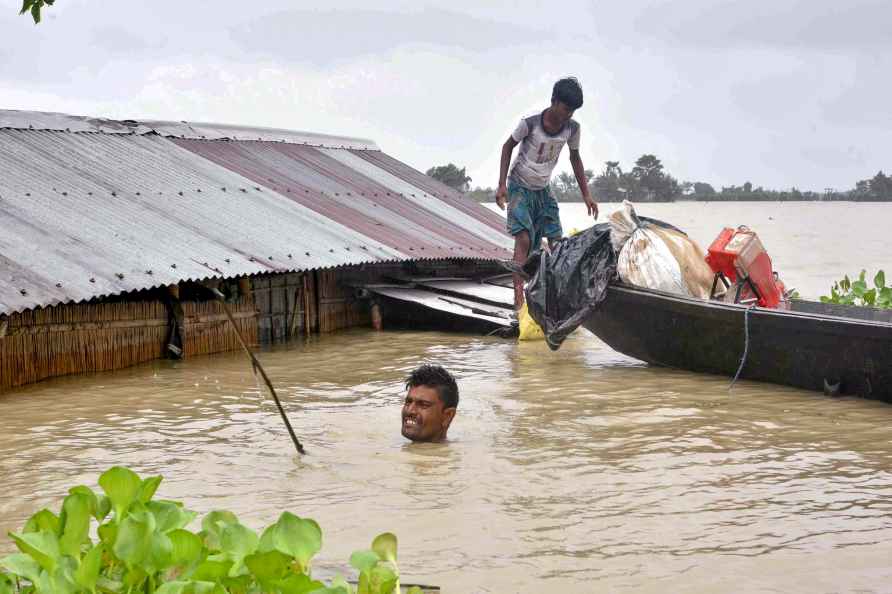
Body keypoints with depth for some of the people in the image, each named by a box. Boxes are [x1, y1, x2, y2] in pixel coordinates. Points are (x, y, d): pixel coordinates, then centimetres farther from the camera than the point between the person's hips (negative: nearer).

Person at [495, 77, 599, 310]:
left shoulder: (572, 128, -11)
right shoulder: (530, 123, -24)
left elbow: (574, 157, 6)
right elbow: (508, 146, -8)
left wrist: (586, 194, 6)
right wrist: (502, 184, -12)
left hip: (543, 190, 5)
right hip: (519, 188, -5)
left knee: (556, 242, 1)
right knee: (524, 238, -20)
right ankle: (518, 297, -25)